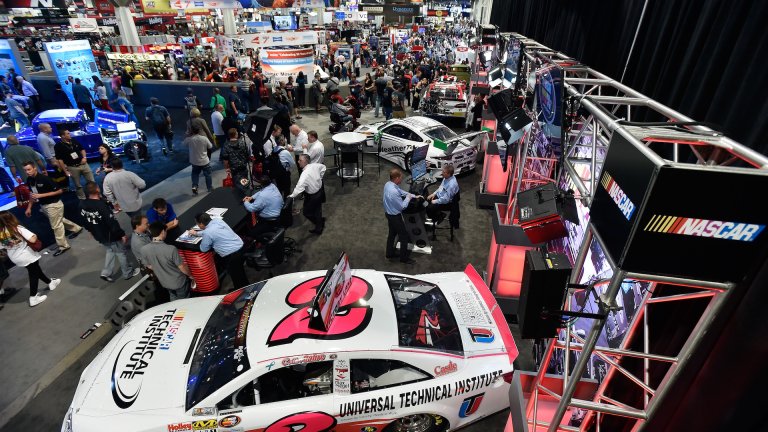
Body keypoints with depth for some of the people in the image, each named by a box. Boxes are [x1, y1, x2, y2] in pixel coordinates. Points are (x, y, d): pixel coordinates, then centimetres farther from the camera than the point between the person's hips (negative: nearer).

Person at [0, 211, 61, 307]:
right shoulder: (18, 228, -20)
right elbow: (32, 239, -30)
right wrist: (35, 236, -9)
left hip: (15, 258, 6)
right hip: (27, 256, -6)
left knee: (35, 270, 25)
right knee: (34, 275, 9)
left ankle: (50, 282, 43)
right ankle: (33, 298, 12)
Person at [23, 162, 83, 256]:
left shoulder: (44, 179, -23)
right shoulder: (29, 180, -1)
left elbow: (59, 191, -21)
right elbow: (32, 194, 13)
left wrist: (41, 195, -24)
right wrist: (29, 208, 10)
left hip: (54, 205, -8)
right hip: (43, 205, 8)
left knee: (56, 226, 2)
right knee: (59, 220, 24)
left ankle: (63, 246, 16)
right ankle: (76, 228, 45)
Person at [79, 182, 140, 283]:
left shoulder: (82, 204, -7)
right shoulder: (101, 205, -32)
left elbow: (84, 220, 9)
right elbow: (112, 222, -28)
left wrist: (91, 230, 25)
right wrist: (122, 234, -17)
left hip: (99, 235, 7)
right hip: (111, 235, -7)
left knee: (110, 251, 27)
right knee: (120, 252, 12)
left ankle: (106, 273, 26)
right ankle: (128, 273, 28)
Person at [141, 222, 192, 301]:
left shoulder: (143, 249, -19)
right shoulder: (171, 249, -34)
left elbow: (149, 266, -1)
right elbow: (182, 267, -22)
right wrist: (190, 275, -1)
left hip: (164, 282, 5)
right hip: (179, 282, -5)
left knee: (174, 299, 30)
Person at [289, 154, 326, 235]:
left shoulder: (304, 175, -35)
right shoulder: (314, 165, -11)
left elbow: (299, 188, -43)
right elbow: (323, 167, 11)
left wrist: (291, 197, -30)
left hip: (312, 196, -8)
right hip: (320, 189, 8)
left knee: (307, 213, 15)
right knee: (317, 210, 26)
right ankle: (319, 228, 43)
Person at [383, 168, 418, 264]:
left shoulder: (388, 184, -6)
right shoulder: (393, 192, -35)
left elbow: (400, 191, 9)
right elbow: (402, 206, -24)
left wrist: (414, 196, 9)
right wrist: (408, 198, -8)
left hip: (389, 213, 9)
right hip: (395, 216, -9)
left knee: (391, 233, 24)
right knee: (404, 236, 8)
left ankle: (390, 254, 40)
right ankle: (404, 258, 23)